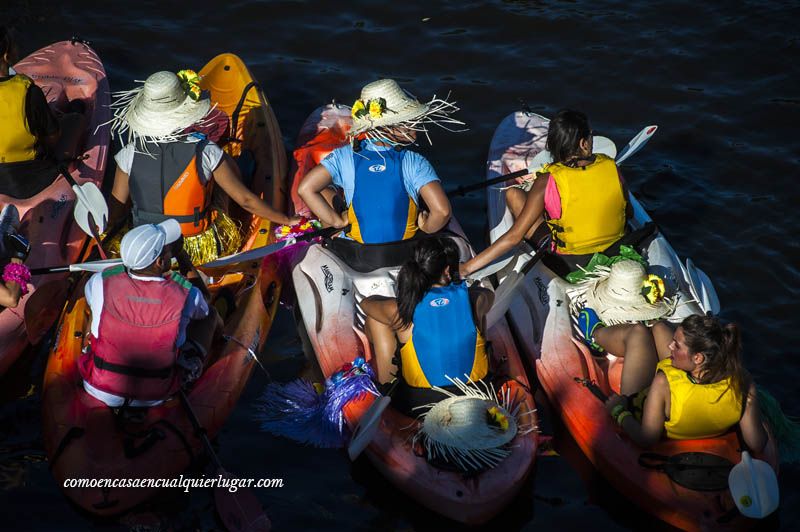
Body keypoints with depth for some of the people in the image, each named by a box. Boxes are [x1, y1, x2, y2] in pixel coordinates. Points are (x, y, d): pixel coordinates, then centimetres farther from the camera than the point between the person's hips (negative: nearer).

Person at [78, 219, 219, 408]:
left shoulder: (101, 282, -20)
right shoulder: (187, 295, -22)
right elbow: (204, 311, 5)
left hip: (101, 390, 1)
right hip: (155, 397, -1)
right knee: (210, 315, 17)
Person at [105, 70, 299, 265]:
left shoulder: (130, 154, -18)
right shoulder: (205, 152, -23)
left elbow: (116, 209, -7)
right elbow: (245, 200, -14)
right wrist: (286, 220, 0)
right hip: (200, 254, -3)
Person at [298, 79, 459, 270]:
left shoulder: (345, 157, -13)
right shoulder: (414, 163, -19)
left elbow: (305, 188, -20)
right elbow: (442, 211, -29)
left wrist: (337, 221, -8)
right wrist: (426, 227, -7)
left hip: (357, 259, 1)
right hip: (406, 257, 0)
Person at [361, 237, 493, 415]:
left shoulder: (400, 311, -15)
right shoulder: (473, 300, -12)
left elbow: (366, 303, 10)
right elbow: (489, 295, 16)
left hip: (418, 402, -2)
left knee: (373, 320, 9)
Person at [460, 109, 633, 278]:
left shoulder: (547, 182, -21)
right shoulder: (610, 167, -12)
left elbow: (514, 236, -22)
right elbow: (629, 212, 5)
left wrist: (466, 267, -17)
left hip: (569, 266, -4)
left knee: (513, 194, 5)